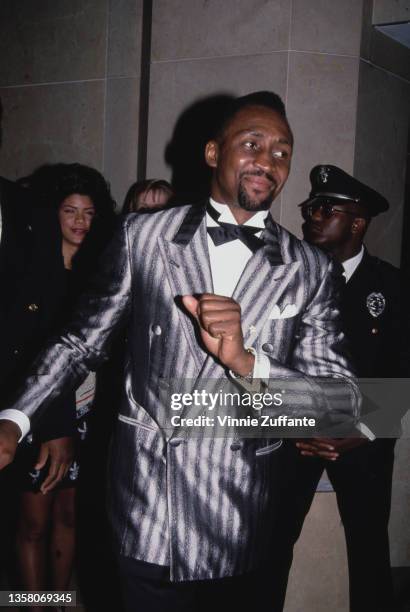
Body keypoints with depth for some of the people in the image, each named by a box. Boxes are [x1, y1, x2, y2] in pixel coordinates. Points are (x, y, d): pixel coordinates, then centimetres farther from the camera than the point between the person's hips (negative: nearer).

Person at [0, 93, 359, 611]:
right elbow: (82, 342, 7)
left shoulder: (311, 271, -2)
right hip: (144, 513, 0)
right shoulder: (143, 236, -2)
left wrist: (246, 362, -23)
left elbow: (344, 401, -7)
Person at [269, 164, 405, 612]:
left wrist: (364, 433, -10)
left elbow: (401, 370, -3)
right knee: (274, 540, 0)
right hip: (293, 433, 1)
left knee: (369, 545, 7)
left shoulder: (391, 284, -2)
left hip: (364, 438, 0)